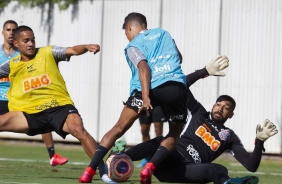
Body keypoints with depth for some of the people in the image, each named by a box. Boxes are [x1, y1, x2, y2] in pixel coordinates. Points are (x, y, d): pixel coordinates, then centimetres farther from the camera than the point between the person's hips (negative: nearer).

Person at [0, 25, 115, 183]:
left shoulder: (48, 53, 4)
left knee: (78, 129, -30)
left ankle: (103, 170, -27)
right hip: (31, 114, 3)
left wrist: (87, 47, -30)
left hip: (60, 106, -3)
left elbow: (72, 51, -9)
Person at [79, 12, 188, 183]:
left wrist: (146, 98, -17)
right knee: (174, 133, 22)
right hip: (176, 86, 2)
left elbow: (144, 67, -8)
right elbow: (179, 58, 36)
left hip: (152, 88, -2)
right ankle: (150, 167, -1)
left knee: (119, 128, 6)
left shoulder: (133, 46, 11)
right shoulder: (163, 33, 25)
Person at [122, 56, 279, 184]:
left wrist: (260, 141, -10)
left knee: (219, 170, -38)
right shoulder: (199, 113, 21)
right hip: (167, 161, 2)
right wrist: (206, 72, -2)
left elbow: (252, 166, 6)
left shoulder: (229, 137, 16)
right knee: (161, 142, -36)